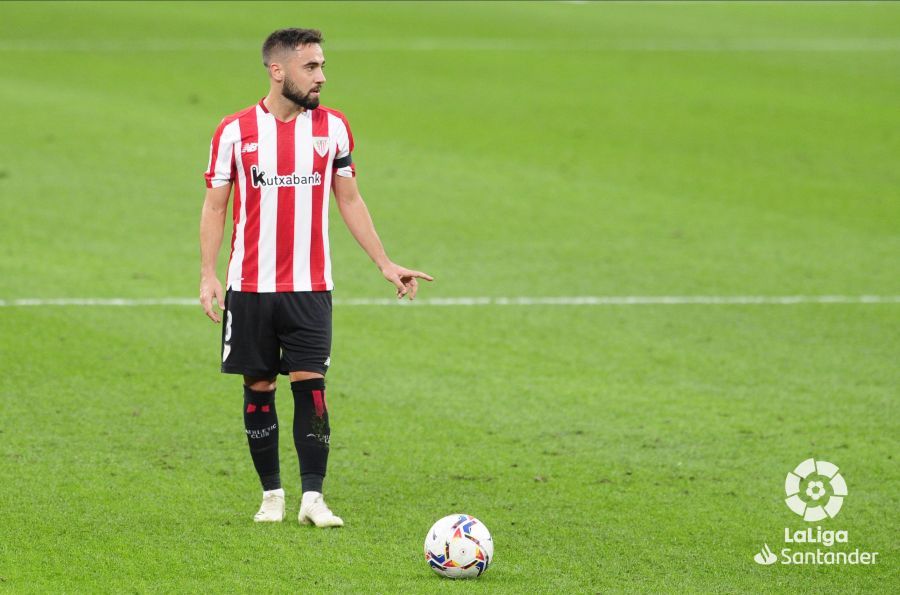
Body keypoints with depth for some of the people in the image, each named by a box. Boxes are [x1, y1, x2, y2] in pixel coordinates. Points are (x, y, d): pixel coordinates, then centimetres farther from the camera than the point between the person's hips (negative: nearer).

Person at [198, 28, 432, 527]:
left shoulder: (333, 127, 5)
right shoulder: (235, 131, -1)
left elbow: (349, 201, 13)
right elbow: (214, 206, 3)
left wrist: (386, 265, 8)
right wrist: (208, 276, -6)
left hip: (309, 287, 1)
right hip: (249, 288, -1)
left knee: (310, 385, -8)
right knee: (258, 388, 4)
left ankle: (313, 498, -6)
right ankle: (272, 494, 15)